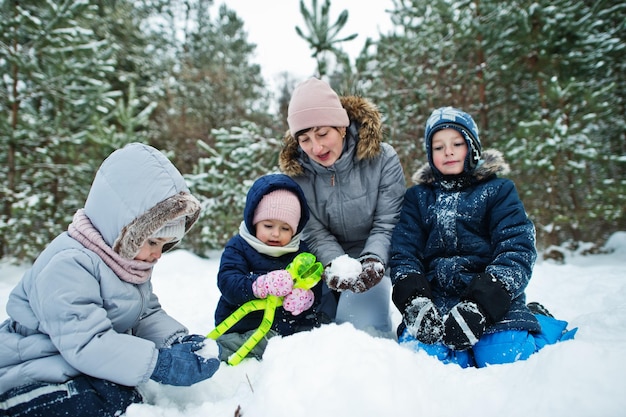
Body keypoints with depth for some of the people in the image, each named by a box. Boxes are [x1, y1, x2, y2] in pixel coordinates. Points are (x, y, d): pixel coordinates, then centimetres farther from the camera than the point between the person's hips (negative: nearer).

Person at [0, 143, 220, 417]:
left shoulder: (129, 259, 5)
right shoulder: (69, 264, -26)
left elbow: (147, 315, 6)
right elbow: (86, 343, -33)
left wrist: (177, 340, -14)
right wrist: (160, 364, -35)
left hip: (78, 369, 10)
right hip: (31, 381, -9)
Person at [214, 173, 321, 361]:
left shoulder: (301, 251, 9)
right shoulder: (238, 247, 0)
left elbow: (315, 287, 4)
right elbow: (228, 284, -15)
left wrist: (305, 297, -23)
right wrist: (261, 285, -35)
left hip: (293, 323, 4)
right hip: (246, 327, -3)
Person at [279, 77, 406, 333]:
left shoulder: (382, 158, -15)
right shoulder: (294, 170, -9)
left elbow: (387, 224, -13)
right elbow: (314, 232, -12)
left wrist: (373, 260, -31)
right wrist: (335, 264, -31)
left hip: (369, 261, -2)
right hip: (325, 263, 2)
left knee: (362, 328, -18)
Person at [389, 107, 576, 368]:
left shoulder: (498, 190, 6)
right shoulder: (418, 197, 13)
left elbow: (518, 251, -7)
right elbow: (403, 253, 3)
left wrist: (478, 307, -22)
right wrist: (416, 303, -18)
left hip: (492, 298, -1)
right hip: (435, 297, 1)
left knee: (504, 356, -26)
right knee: (418, 349, -27)